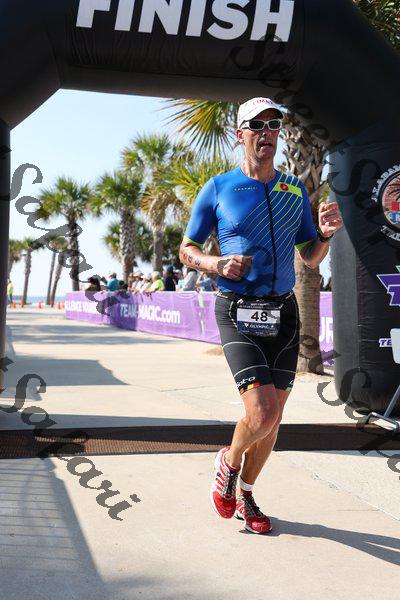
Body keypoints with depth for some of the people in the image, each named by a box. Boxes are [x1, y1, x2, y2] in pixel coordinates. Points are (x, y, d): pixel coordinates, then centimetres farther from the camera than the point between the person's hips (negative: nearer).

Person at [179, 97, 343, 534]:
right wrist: (217, 264, -15)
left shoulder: (294, 189, 10)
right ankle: (229, 461, 16)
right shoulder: (217, 189, -1)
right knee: (262, 413, -18)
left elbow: (311, 259, 13)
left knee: (272, 419, 7)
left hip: (283, 313, 4)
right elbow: (187, 251, 5)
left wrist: (327, 232, -8)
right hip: (237, 313, -4)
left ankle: (244, 496, 29)